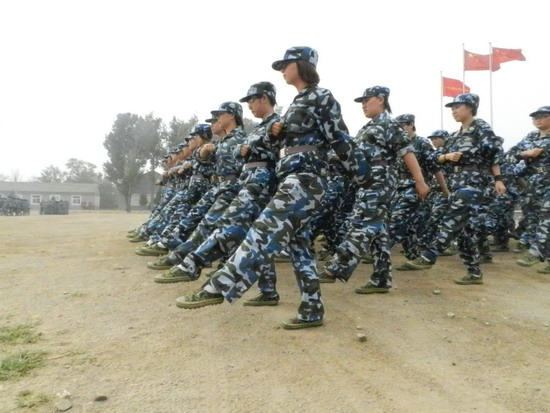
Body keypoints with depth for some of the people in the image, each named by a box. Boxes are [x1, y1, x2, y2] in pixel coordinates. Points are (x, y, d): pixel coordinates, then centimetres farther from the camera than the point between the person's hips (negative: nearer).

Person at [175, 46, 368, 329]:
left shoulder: (321, 97, -3)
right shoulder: (297, 102, 24)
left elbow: (340, 140, -9)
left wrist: (364, 177, -8)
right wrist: (276, 134, 4)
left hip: (305, 180, -10)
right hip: (292, 180, 10)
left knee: (264, 232, -18)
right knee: (299, 245, 7)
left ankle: (219, 287, -21)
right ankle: (312, 311, 12)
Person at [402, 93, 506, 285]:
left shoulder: (481, 127, 1)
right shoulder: (455, 135, 21)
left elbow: (495, 152, -6)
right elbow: (437, 156, 16)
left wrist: (498, 179, -13)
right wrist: (447, 156, -7)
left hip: (472, 183, -8)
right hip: (456, 184, 8)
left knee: (450, 222, -14)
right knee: (464, 227, 7)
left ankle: (428, 257, -13)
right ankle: (474, 272, 12)